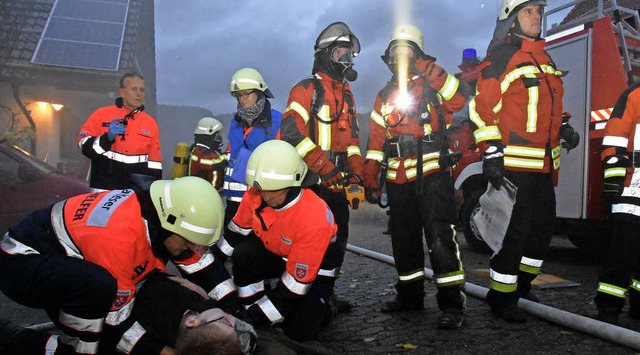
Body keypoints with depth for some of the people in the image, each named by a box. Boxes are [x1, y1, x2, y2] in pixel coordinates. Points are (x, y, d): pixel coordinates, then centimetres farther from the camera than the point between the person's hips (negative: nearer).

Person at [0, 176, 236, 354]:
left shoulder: (162, 217, -10)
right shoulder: (119, 234, -34)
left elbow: (201, 268, 0)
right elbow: (115, 317, -26)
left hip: (61, 260, 8)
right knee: (98, 285, -36)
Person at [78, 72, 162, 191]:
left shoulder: (150, 123, 10)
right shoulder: (102, 114, 3)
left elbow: (154, 163, 11)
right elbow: (84, 145, -1)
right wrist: (107, 137, -18)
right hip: (103, 190, -2)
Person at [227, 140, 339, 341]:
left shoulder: (314, 219, -37)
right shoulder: (255, 195, -22)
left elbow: (297, 282, -31)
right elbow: (235, 233, -4)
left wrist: (257, 316, -30)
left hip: (313, 265, -4)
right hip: (274, 253, 4)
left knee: (301, 332, -15)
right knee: (243, 254, -29)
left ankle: (318, 304, 17)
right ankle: (253, 309, -5)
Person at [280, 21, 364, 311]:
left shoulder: (346, 94, 19)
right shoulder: (306, 90, -7)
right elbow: (292, 134, -19)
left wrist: (356, 171, 9)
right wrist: (326, 168, -22)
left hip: (337, 182, 8)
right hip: (310, 181, -8)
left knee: (338, 237, 13)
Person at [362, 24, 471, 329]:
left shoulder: (433, 85, 4)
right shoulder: (384, 96, 17)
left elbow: (459, 97, -18)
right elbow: (375, 141, 14)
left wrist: (429, 70, -24)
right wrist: (370, 179, 8)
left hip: (432, 174, -5)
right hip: (398, 179, 6)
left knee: (440, 237, -11)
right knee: (404, 238, 12)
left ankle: (451, 303, -5)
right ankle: (410, 294, 26)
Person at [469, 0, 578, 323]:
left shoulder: (543, 59, 18)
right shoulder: (501, 57, -7)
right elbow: (482, 109, -13)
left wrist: (563, 129, 11)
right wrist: (491, 154, -19)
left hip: (544, 164, 9)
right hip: (514, 163, -9)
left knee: (543, 227, 15)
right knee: (516, 230, -7)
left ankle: (520, 286, 31)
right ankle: (500, 297, 7)